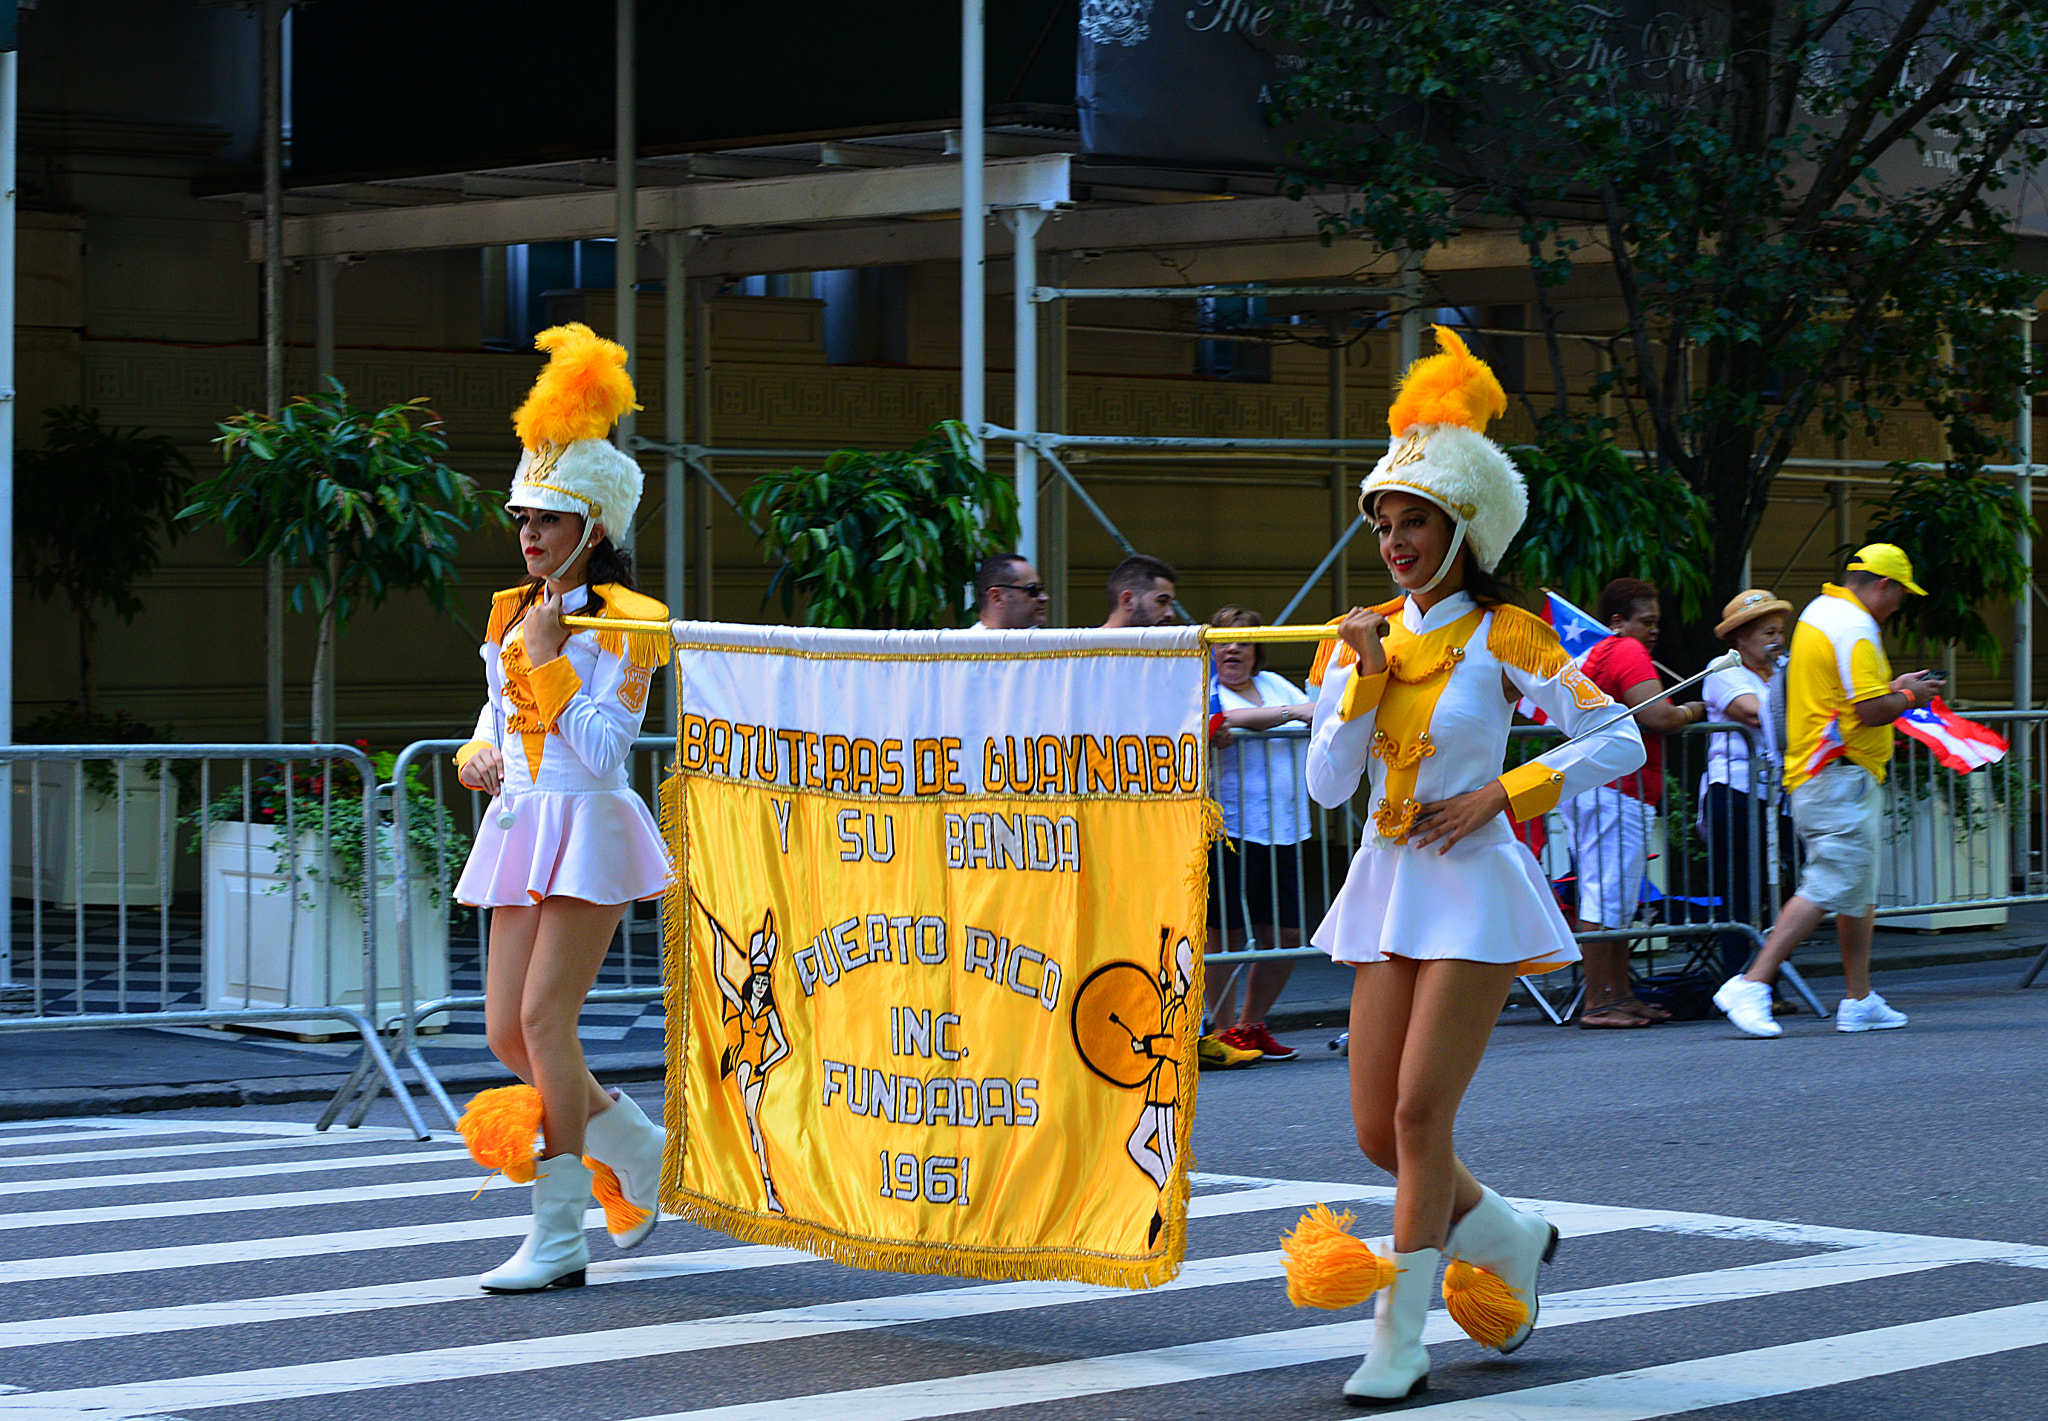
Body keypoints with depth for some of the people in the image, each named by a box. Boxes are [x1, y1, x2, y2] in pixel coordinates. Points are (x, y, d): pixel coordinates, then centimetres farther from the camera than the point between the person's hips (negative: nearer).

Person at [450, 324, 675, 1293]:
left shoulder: (624, 623, -8)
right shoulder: (511, 614, 14)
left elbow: (602, 748, -15)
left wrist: (550, 660, -17)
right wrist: (478, 758, 3)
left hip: (588, 829, -8)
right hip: (520, 830, 8)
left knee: (544, 1018, -13)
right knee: (506, 1032, 4)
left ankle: (559, 1239, -7)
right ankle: (637, 1150, 26)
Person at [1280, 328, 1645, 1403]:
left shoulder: (1503, 636, -5)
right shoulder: (1366, 636, 8)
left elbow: (1619, 741, -7)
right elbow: (1326, 783, 0)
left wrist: (1502, 795, -12)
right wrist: (1367, 675, -10)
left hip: (1472, 884, -6)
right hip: (1387, 883, 6)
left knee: (1420, 1114, -11)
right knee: (1377, 1129, 6)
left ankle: (1402, 1340, -4)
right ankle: (1508, 1239, 32)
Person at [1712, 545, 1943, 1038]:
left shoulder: (1819, 611, 17)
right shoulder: (1854, 626, -15)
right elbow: (1870, 711, -21)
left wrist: (1891, 686, 21)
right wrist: (1908, 698, -3)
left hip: (1814, 772, 11)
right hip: (1843, 777, -11)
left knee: (1859, 892, 14)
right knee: (1829, 887, -13)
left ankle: (1859, 1001, 17)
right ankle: (1752, 985, -18)